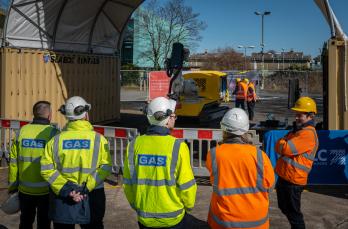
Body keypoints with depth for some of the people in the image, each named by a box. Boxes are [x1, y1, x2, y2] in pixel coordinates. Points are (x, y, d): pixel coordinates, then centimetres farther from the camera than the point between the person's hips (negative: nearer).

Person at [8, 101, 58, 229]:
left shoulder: (22, 131, -2)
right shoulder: (52, 133, -13)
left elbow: (13, 161, 1)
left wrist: (12, 185, 11)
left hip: (25, 189, 3)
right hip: (46, 189, -3)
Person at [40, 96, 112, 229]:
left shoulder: (56, 140, -2)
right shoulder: (98, 139, -7)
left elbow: (46, 169, -8)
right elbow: (105, 167, -16)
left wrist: (65, 189, -12)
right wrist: (87, 187, -16)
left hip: (62, 198, 1)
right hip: (92, 198, -1)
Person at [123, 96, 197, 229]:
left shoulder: (134, 145, -7)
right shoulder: (177, 146, -17)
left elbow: (128, 182, 0)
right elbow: (186, 184, -12)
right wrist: (189, 205, 7)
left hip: (145, 217, 3)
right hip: (173, 218, -3)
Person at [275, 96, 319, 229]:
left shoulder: (308, 133, -20)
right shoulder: (298, 130, 13)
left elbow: (285, 149, -24)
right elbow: (279, 147, 11)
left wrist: (282, 144, -4)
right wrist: (284, 145, -10)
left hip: (293, 180, -10)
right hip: (284, 176, 10)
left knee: (293, 212, 3)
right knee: (284, 208, 23)